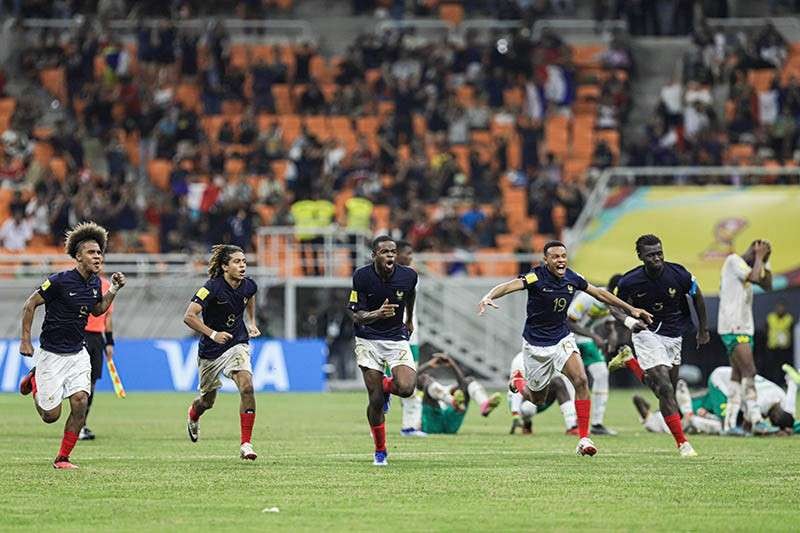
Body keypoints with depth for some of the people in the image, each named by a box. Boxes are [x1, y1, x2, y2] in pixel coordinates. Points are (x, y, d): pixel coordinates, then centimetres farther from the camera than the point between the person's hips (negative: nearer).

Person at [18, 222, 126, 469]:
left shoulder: (94, 282, 2)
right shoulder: (60, 281, -19)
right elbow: (30, 304, -11)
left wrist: (113, 290, 5)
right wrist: (25, 340, -12)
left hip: (77, 354, 5)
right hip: (51, 354, -5)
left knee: (80, 403, -12)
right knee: (51, 415, 0)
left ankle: (62, 458, 2)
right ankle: (34, 381, 33)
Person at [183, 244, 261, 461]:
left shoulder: (248, 285, -6)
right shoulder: (213, 288, -22)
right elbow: (188, 316, -26)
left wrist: (251, 322, 18)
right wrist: (213, 334, -32)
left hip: (237, 344, 2)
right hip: (211, 351, -2)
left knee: (247, 387, -24)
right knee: (208, 400, 16)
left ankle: (246, 444, -18)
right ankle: (193, 416, 56)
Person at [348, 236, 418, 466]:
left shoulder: (408, 275, -9)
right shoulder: (361, 276, -15)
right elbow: (356, 316, -15)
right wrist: (378, 313, -35)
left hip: (397, 339, 1)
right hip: (368, 341, -1)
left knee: (406, 388, -22)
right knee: (375, 400, -6)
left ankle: (388, 385, 17)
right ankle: (380, 451, 15)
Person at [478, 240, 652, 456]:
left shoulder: (571, 278, -4)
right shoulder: (536, 277, -20)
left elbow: (599, 293, 11)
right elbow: (509, 286, -34)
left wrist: (631, 309, 14)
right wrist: (488, 297, -55)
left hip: (562, 339, 3)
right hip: (536, 344, -3)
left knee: (581, 381, -20)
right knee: (536, 398, 9)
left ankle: (584, 438, -14)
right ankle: (517, 381, 47)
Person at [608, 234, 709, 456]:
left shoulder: (678, 275, -17)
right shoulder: (629, 281, -19)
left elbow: (697, 297, 3)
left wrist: (703, 329, 11)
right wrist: (628, 321, -22)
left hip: (674, 335, 4)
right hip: (647, 333, -4)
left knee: (666, 387, 11)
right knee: (665, 388, -16)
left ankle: (629, 360, 34)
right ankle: (682, 443, -10)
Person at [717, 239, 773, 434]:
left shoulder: (745, 267, 19)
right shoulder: (733, 261, -6)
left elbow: (767, 285, 19)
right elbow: (754, 277, -19)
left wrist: (765, 262, 13)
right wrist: (759, 257, -5)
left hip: (744, 327, 10)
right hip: (733, 327, -10)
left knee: (739, 375, 5)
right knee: (748, 371, -16)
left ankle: (730, 422, 4)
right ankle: (755, 419, -21)